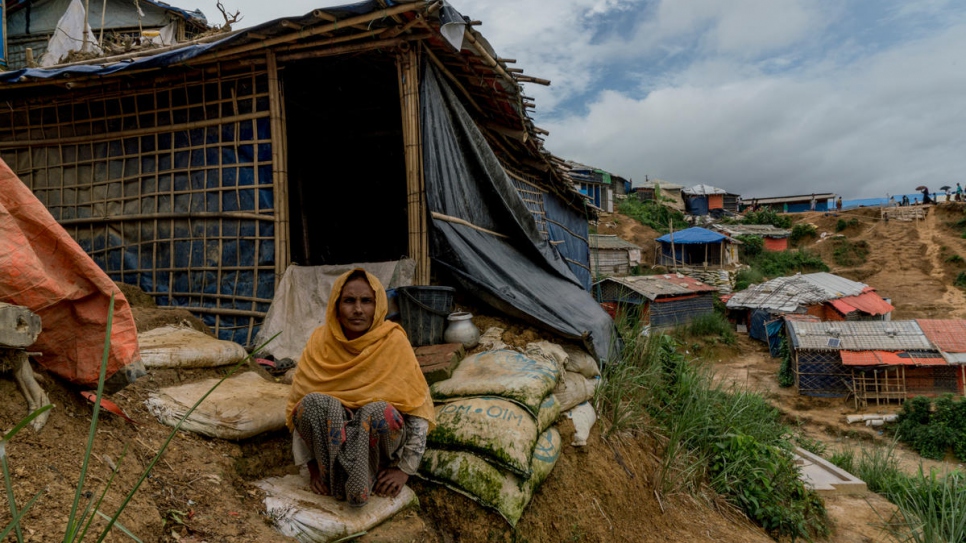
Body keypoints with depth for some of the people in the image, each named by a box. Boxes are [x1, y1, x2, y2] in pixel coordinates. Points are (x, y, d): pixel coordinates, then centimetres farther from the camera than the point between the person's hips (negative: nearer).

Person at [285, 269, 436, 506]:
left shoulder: (393, 341, -14)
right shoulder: (320, 340, -9)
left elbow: (418, 408, -12)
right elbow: (298, 402, -7)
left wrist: (405, 469, -15)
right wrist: (313, 467, -12)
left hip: (377, 431, -1)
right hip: (328, 434, 2)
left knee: (379, 411, -34)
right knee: (313, 402, -29)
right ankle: (332, 477, -12)